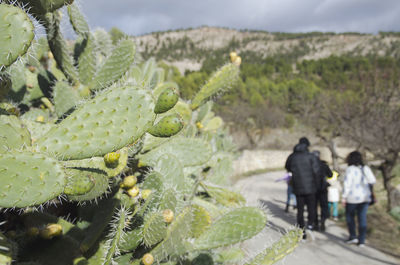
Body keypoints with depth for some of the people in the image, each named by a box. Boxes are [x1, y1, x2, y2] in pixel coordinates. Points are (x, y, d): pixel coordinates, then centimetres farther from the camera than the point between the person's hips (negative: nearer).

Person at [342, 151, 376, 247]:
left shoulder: (350, 169, -11)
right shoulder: (366, 168, 4)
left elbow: (347, 183, -15)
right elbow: (373, 181, 6)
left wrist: (344, 197, -10)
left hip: (353, 197, -4)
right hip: (365, 197, 5)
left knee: (350, 216, 14)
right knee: (362, 218, 7)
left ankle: (353, 236, 9)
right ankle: (361, 241, 7)